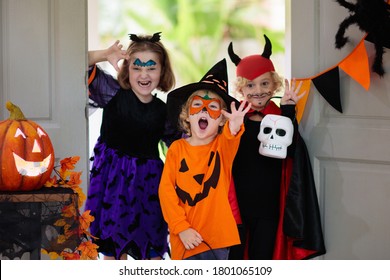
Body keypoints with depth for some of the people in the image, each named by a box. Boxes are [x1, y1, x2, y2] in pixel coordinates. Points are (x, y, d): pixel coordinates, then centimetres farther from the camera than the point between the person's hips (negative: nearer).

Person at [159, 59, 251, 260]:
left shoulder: (223, 145, 1)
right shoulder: (177, 148, 1)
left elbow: (230, 139, -24)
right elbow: (166, 190, -4)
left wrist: (234, 128, -49)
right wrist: (181, 227, -13)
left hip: (216, 236, 0)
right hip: (186, 237, 0)